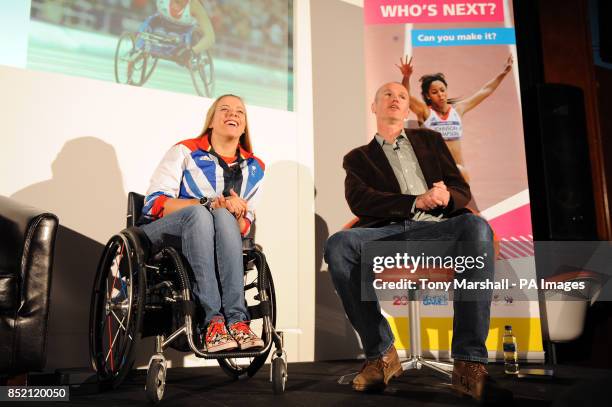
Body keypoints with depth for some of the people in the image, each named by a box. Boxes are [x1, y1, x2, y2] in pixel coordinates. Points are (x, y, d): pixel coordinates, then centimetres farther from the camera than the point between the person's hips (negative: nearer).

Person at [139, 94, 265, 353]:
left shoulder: (254, 168, 14)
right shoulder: (184, 152, 4)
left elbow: (244, 228, 13)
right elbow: (154, 203, -7)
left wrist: (237, 213, -12)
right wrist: (207, 203, -20)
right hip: (161, 235, -2)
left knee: (224, 216, -32)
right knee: (199, 212, -35)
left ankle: (237, 319, -42)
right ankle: (213, 319, -43)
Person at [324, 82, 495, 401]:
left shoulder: (430, 140, 27)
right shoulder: (358, 158, 22)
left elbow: (462, 189, 17)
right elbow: (360, 202, 1)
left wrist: (446, 196, -10)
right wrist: (417, 202, -14)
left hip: (437, 229, 1)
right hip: (388, 233, 0)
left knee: (476, 227, -34)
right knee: (338, 245, -32)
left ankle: (469, 362, -33)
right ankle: (380, 353, -18)